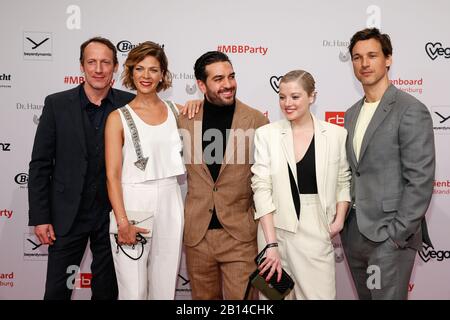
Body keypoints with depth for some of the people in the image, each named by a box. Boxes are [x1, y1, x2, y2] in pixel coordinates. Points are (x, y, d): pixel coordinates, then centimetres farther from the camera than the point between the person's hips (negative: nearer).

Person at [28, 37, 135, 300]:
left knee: (107, 290, 15)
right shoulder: (57, 104, -5)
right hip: (67, 215, 0)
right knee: (57, 290, 10)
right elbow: (40, 164, -3)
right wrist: (39, 218, -5)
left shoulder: (129, 104, -3)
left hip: (112, 213, 1)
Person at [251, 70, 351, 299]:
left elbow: (343, 182, 11)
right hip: (275, 230, 0)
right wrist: (271, 244, -12)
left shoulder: (337, 134, 1)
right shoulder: (266, 134, -2)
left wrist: (339, 220, -4)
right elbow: (261, 188, -7)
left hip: (317, 232, 0)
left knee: (321, 294, 3)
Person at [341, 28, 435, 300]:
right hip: (353, 233, 7)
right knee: (365, 296, 17)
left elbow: (420, 180, -15)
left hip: (389, 235, -7)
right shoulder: (352, 114, 12)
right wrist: (343, 221, 8)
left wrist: (397, 234, -16)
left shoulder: (411, 110, -11)